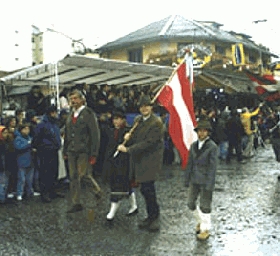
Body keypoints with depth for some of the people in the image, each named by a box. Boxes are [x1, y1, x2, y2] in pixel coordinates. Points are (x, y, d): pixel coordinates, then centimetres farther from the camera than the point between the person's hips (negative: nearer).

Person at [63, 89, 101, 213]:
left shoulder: (88, 113, -6)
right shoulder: (71, 115, 15)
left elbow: (95, 134, -10)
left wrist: (94, 154, -14)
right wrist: (65, 151, 14)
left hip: (84, 151, -6)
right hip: (72, 151, 6)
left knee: (84, 173, -10)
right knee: (74, 178, 6)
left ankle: (97, 189, 19)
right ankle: (76, 204, 14)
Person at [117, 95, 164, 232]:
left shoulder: (156, 123, -15)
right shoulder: (138, 120, 10)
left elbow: (148, 143, -20)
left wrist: (127, 149, -20)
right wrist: (129, 136, -5)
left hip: (150, 160, -7)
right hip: (139, 160, 7)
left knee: (147, 188, -6)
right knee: (146, 189, 13)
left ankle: (154, 218, 10)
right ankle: (151, 217, 26)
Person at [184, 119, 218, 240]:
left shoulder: (212, 147, -11)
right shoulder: (193, 145, 5)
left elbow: (212, 166, -12)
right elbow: (190, 163, 10)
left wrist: (209, 185, -14)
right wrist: (187, 179, 9)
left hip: (206, 181, -5)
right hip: (194, 180, 6)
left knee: (204, 206, 4)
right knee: (191, 203, 11)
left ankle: (205, 229, 21)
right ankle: (200, 220, 36)